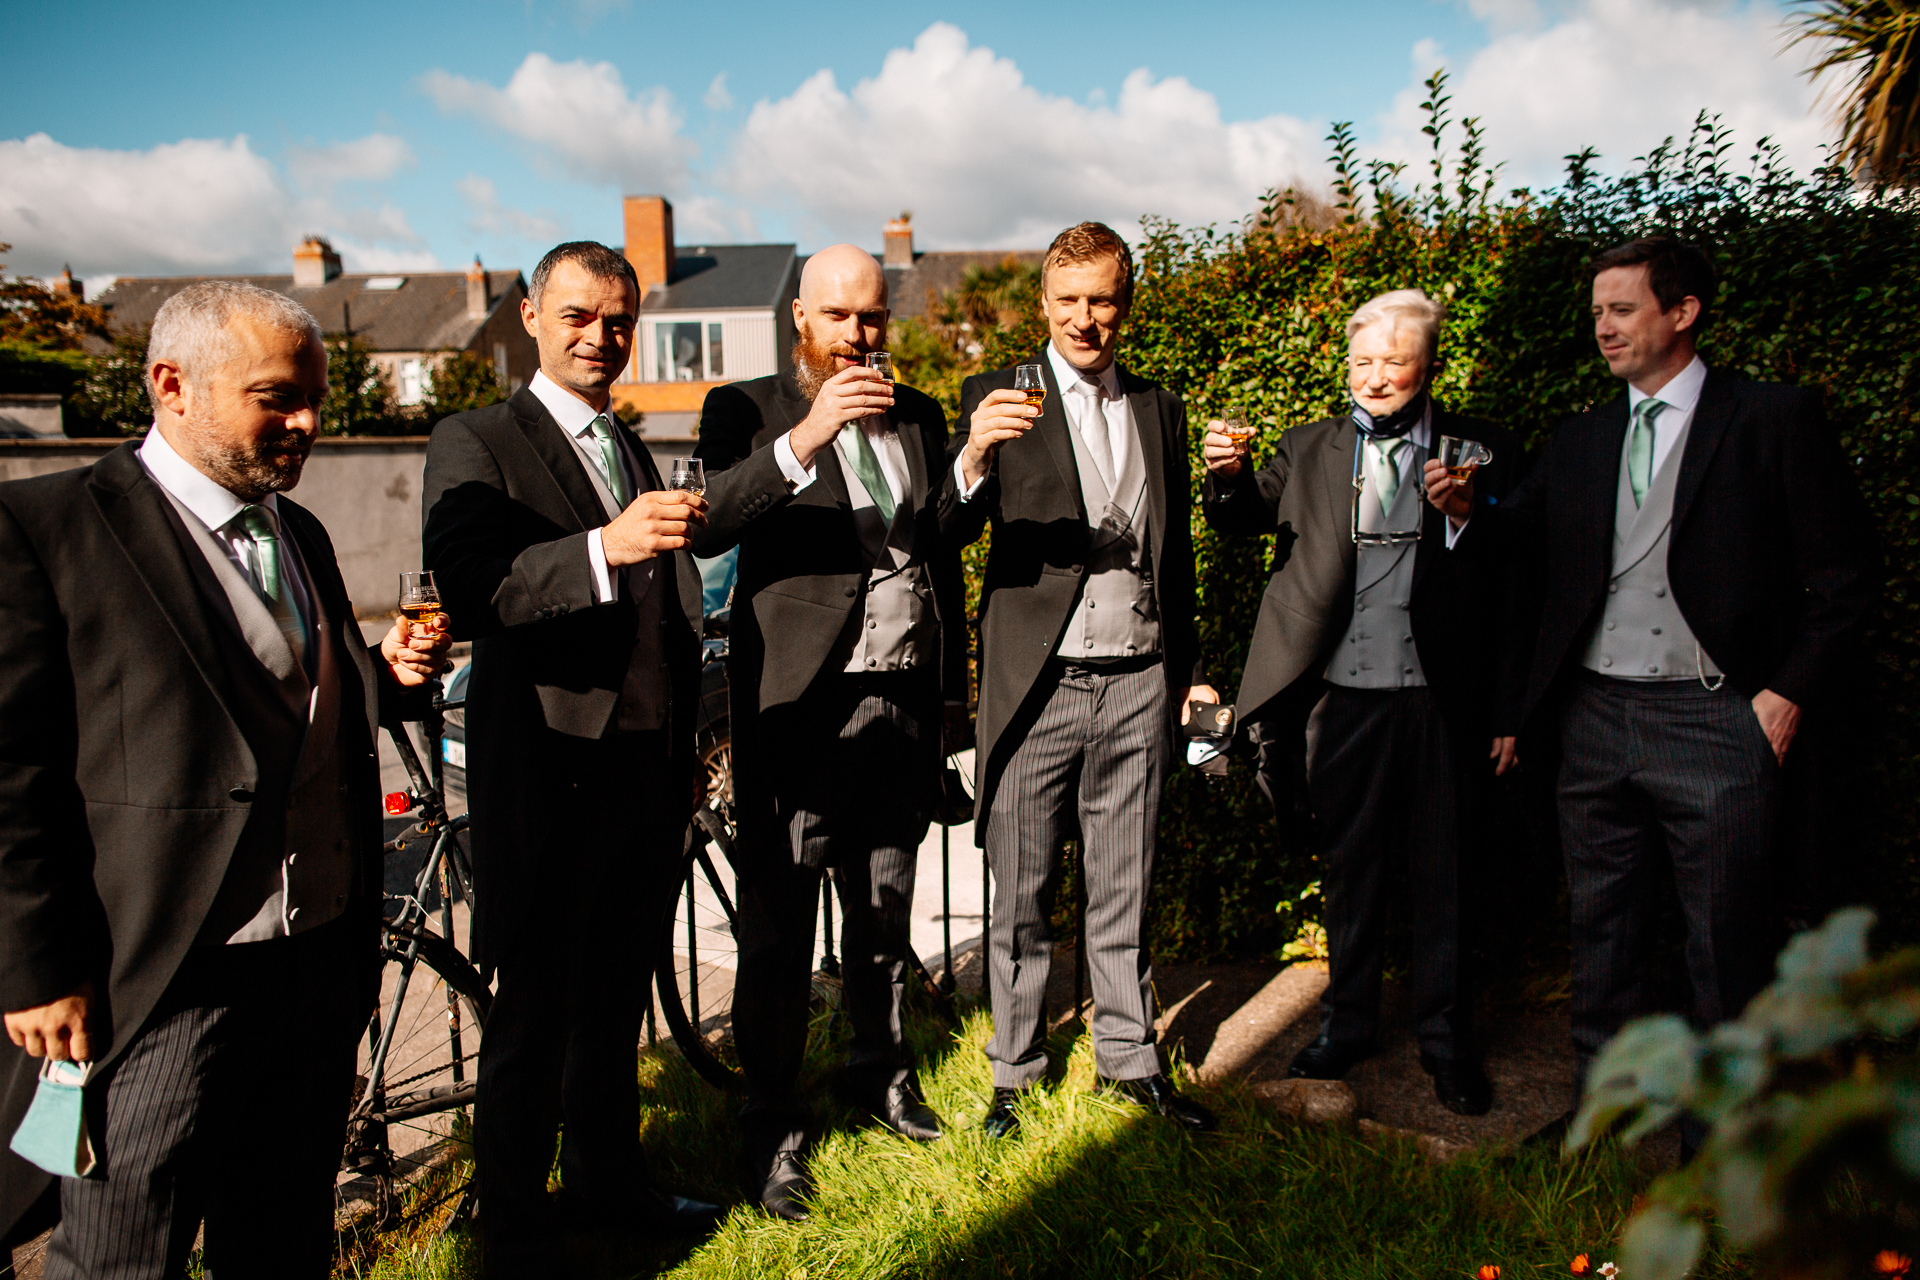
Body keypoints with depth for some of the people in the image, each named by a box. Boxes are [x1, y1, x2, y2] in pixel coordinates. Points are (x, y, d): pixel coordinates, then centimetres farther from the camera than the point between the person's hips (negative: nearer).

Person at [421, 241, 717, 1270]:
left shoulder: (630, 450, 17)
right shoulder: (475, 444, -6)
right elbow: (468, 590, -25)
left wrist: (684, 751, 21)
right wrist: (604, 546, -40)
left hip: (646, 772, 7)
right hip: (550, 777, -6)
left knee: (616, 1000, 19)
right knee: (533, 1018, 4)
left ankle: (606, 1185, 37)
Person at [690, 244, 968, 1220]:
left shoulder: (920, 417, 13)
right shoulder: (746, 411, -1)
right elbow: (707, 529, -18)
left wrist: (953, 681, 17)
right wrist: (805, 437, -29)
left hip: (902, 701, 4)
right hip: (798, 706, -4)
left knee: (884, 906, 17)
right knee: (778, 926, 4)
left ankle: (881, 1068, 36)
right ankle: (773, 1122, 19)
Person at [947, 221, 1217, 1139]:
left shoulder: (1159, 410, 13)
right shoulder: (999, 400, 1)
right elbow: (952, 533, -13)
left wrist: (1189, 669, 16)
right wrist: (973, 461, -32)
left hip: (1138, 683, 3)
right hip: (1038, 684, -3)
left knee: (1124, 888, 13)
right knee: (1021, 893, 6)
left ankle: (1128, 1056, 28)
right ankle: (1015, 1071, 22)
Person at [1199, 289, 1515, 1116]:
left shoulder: (1482, 452, 4)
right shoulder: (1313, 449, 11)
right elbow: (1244, 516, 0)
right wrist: (1227, 474, -20)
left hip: (1438, 698, -1)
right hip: (1343, 697, 2)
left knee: (1440, 874, 8)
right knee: (1346, 866, 13)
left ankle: (1446, 1038, 25)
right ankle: (1347, 1022, 29)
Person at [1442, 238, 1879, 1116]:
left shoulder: (1777, 420, 0)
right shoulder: (1577, 442, 13)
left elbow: (1845, 576, -1)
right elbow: (1528, 557, 8)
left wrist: (1791, 692, -7)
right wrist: (1468, 511, -10)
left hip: (1714, 717, -4)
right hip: (1595, 718, 4)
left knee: (1725, 938, 5)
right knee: (1601, 927, 13)